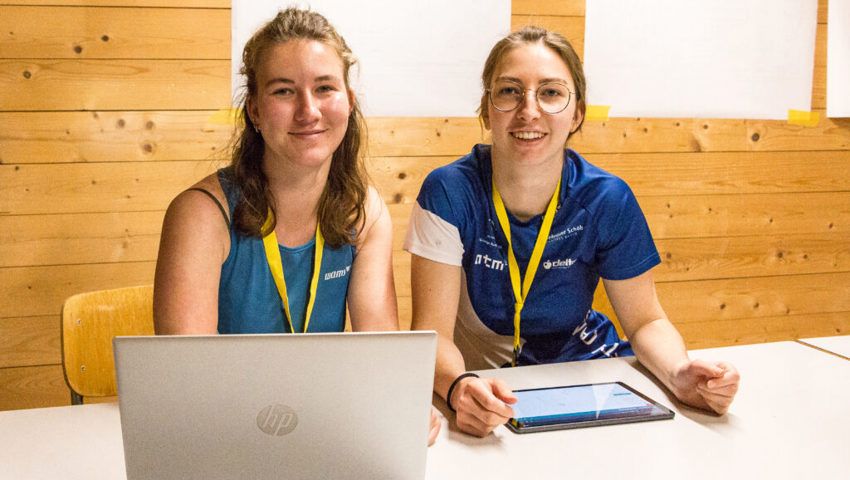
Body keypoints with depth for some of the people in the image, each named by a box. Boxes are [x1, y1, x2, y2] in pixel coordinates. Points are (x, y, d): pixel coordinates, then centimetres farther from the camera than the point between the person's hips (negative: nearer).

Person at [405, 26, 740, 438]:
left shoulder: (608, 200, -12)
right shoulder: (449, 193, -18)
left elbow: (644, 321, -2)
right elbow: (433, 331, -19)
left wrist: (679, 374, -23)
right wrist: (459, 386, -41)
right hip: (483, 383, -1)